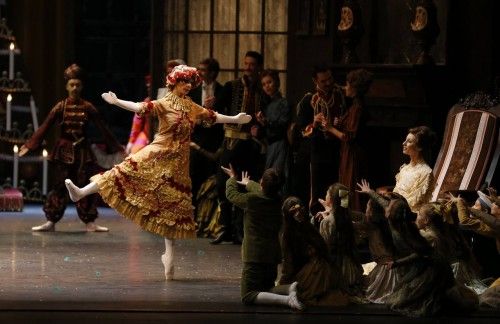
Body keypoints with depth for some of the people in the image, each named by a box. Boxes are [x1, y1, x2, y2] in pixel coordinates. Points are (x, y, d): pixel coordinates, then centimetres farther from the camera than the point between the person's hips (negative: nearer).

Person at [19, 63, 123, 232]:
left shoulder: (88, 107, 0)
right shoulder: (60, 107, -1)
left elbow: (102, 129, 4)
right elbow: (45, 127, -2)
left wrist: (116, 147, 5)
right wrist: (29, 145, -6)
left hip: (82, 151, 1)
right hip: (64, 150, -1)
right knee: (59, 186, 0)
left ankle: (90, 222, 7)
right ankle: (51, 222, 5)